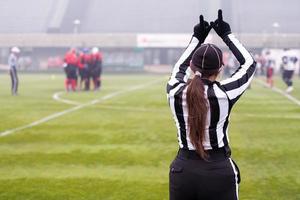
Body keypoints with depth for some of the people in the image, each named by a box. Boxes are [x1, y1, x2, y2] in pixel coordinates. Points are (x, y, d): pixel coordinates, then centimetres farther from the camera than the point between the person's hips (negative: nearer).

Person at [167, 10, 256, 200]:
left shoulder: (175, 92, -6)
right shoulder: (224, 94, -13)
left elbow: (180, 67, 19)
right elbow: (249, 63, 4)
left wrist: (197, 38, 23)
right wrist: (227, 35, 12)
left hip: (182, 170, 3)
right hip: (219, 172, -3)